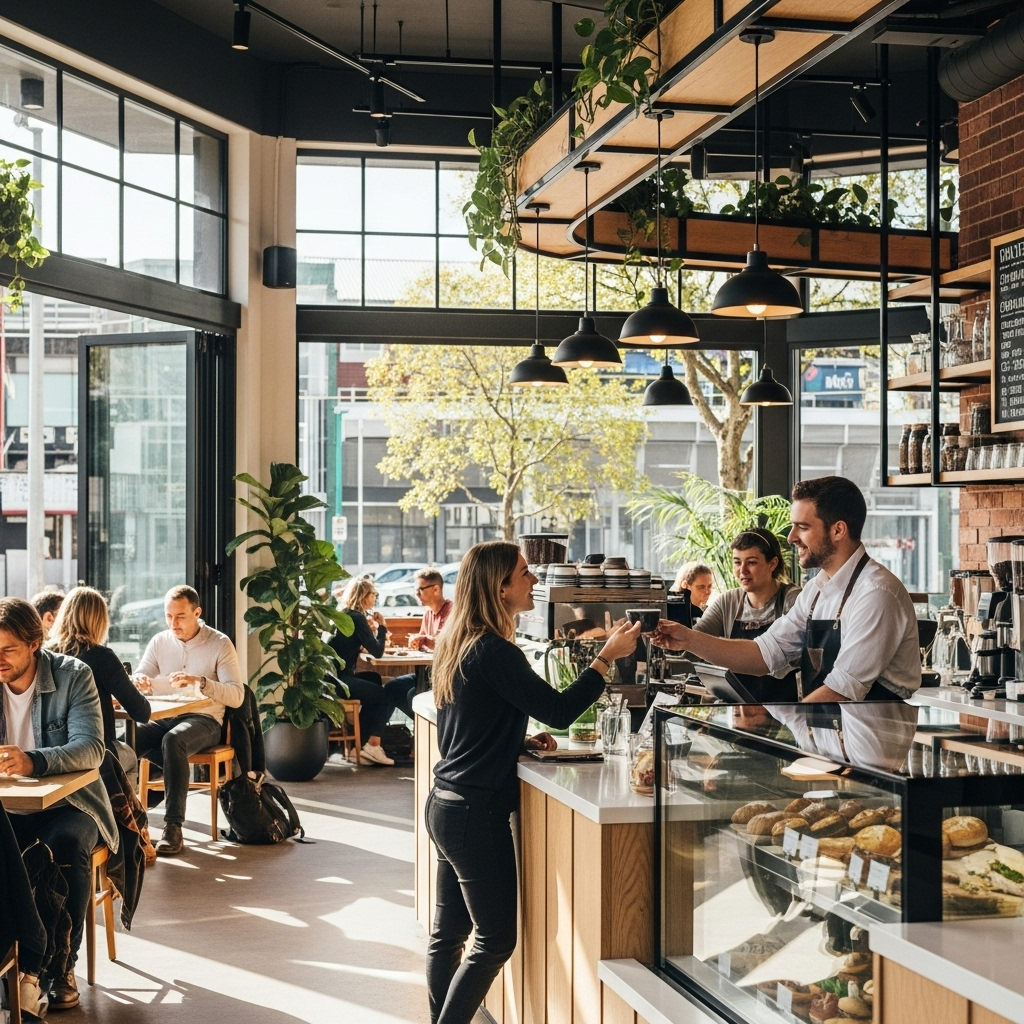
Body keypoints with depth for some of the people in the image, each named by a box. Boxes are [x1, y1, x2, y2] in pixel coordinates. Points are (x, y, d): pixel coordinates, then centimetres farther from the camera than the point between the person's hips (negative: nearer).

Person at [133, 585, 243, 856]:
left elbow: (236, 696, -12)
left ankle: (173, 827, -38)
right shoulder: (159, 642, 9)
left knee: (173, 740, -38)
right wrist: (140, 682, -17)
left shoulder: (220, 644, -4)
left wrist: (200, 682, -29)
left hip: (204, 720, -4)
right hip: (164, 719, 4)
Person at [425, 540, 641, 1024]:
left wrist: (522, 742, 10)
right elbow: (559, 711, -20)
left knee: (449, 932, 14)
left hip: (446, 803, 9)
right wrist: (607, 657, -13)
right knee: (495, 940, -1)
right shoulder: (493, 652, -19)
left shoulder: (457, 643, 10)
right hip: (476, 813, -9)